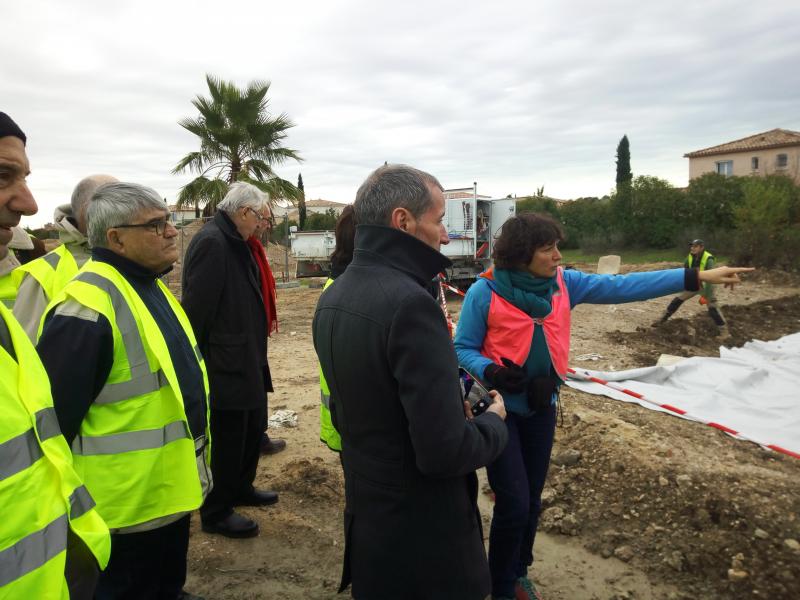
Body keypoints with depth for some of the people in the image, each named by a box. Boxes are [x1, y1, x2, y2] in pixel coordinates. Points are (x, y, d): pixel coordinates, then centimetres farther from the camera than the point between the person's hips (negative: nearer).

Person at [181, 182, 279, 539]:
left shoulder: (235, 243, 12)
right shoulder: (211, 242, -19)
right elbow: (197, 309, -23)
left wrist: (256, 355, 13)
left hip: (246, 361, 10)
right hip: (225, 366, -10)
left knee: (253, 427, 22)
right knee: (226, 439, 4)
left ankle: (241, 489, 42)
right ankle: (216, 513, 22)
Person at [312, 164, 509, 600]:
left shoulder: (331, 298, 1)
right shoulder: (410, 303, -28)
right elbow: (444, 450, -29)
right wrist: (494, 422, -8)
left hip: (364, 514, 8)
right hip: (423, 533, -7)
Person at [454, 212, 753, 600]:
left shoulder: (563, 284, -4)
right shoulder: (485, 293, -18)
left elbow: (622, 287, -5)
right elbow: (463, 349, -10)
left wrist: (696, 277, -8)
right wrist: (492, 372, -30)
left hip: (541, 408, 5)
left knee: (532, 499, 17)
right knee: (514, 504, -4)